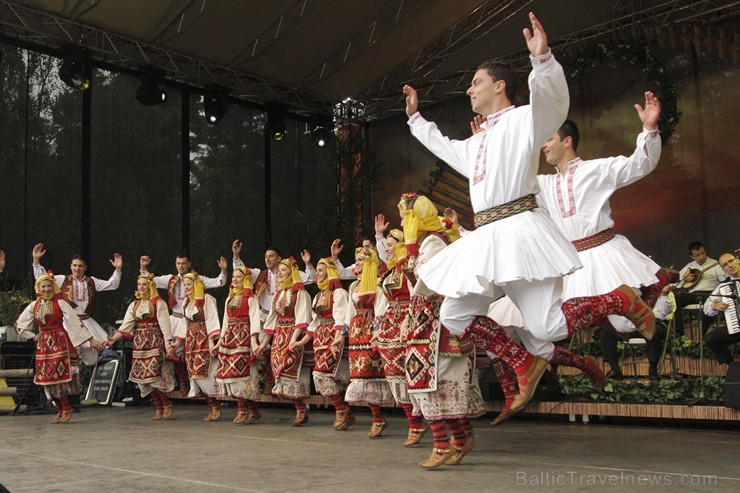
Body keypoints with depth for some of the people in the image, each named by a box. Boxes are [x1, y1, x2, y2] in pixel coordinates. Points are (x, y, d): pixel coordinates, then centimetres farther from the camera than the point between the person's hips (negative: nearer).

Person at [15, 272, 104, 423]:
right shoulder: (33, 306, 8)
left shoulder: (60, 303, -5)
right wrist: (34, 336, 6)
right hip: (43, 344, 5)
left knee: (59, 375, -11)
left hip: (60, 342, -5)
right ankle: (60, 411, 14)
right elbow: (19, 325, 17)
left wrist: (91, 340, -14)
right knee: (48, 378, 4)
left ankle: (66, 409, 1)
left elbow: (76, 322, -9)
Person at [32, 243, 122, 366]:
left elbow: (112, 285, 8)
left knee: (91, 360, 11)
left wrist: (118, 269, -5)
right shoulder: (63, 280, 3)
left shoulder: (92, 282, 10)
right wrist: (36, 260, -11)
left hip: (86, 322, 3)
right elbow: (41, 277, -1)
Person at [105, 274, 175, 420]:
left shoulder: (158, 302, -2)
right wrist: (113, 339, -4)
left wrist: (167, 342, -18)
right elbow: (126, 325, 7)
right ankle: (159, 408, 10)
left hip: (154, 341, -6)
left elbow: (164, 323, -9)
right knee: (143, 377, 1)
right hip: (139, 342, 6)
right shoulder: (134, 305, 14)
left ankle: (167, 405, 0)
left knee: (152, 375, -15)